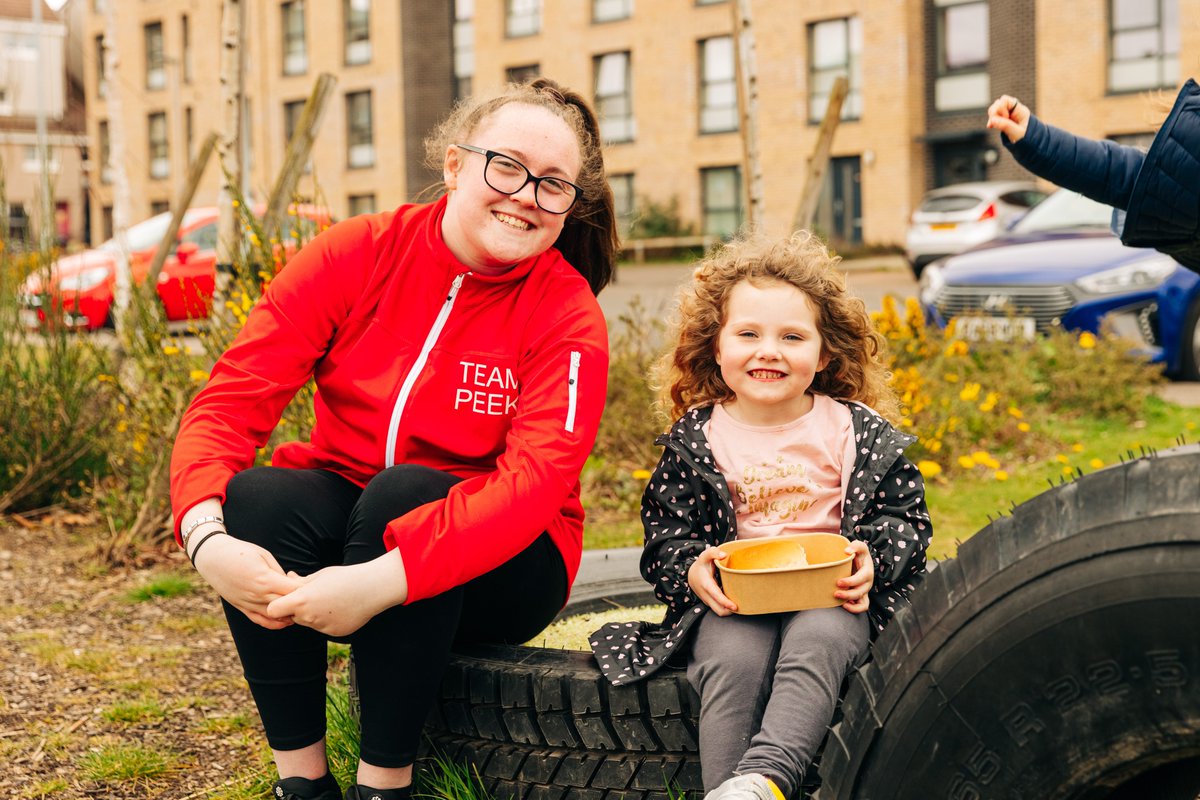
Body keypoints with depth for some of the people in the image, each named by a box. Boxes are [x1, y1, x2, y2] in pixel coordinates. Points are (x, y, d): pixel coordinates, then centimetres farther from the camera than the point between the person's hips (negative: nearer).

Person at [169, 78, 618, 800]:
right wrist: (207, 536, -34)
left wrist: (382, 580, -40)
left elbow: (534, 480, -27)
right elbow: (231, 397, -14)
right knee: (259, 494, -27)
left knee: (403, 490, -32)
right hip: (343, 519, 2)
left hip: (493, 562, -2)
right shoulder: (358, 253, -7)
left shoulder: (568, 315, -13)